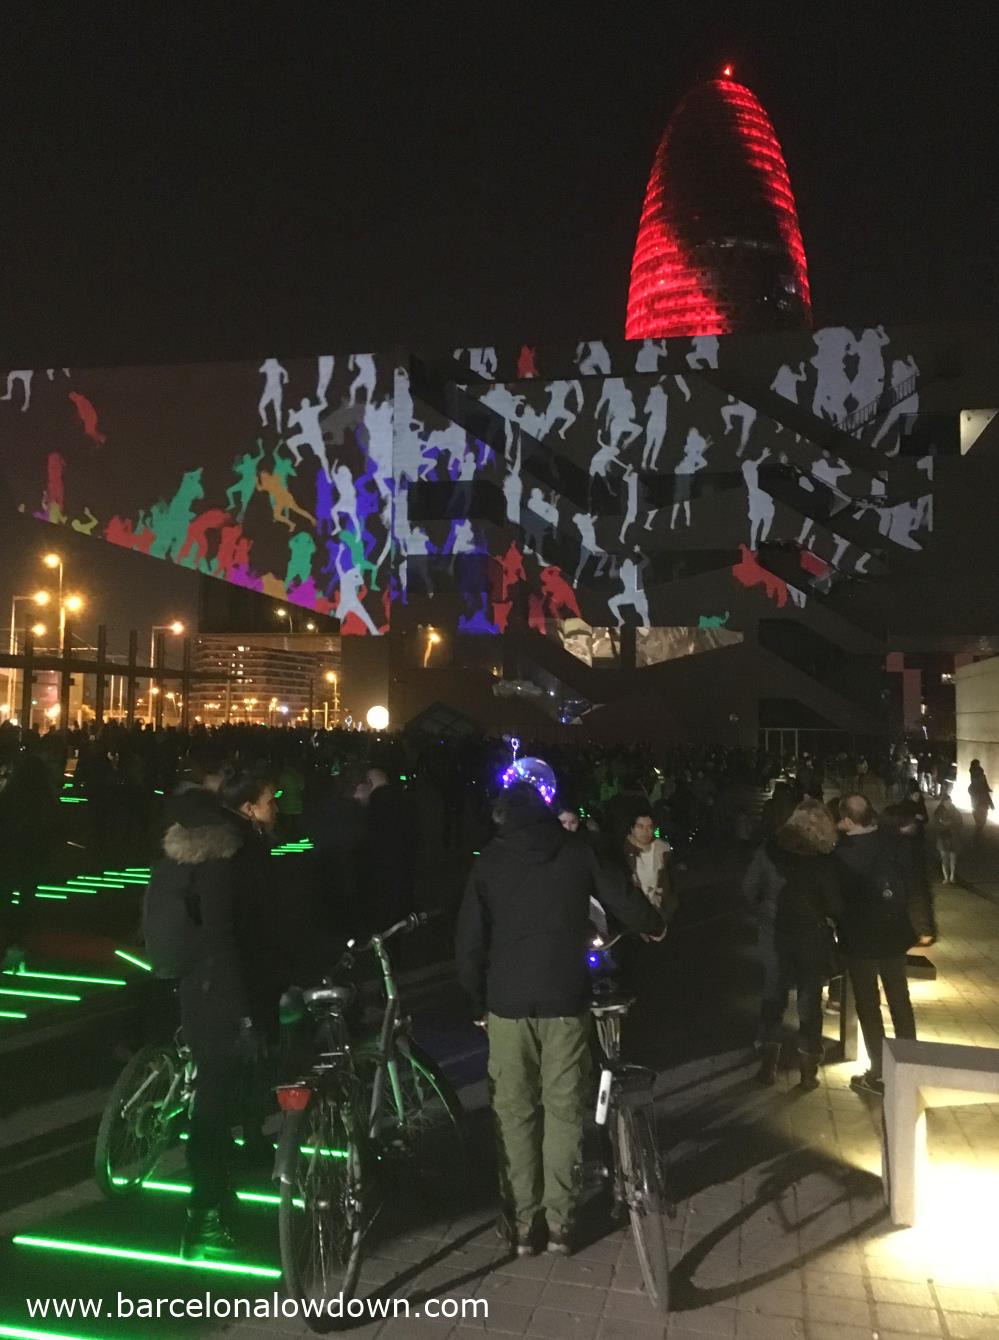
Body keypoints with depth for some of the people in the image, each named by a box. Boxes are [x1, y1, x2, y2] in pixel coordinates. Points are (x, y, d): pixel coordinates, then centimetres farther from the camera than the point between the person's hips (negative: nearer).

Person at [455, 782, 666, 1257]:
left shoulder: (489, 862, 0)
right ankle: (560, 1221, 16)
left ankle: (522, 1223, 17)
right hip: (566, 999, 0)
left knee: (515, 1113, 11)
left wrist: (478, 1001, 11)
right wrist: (655, 926, 24)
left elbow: (469, 942, -2)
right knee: (564, 1109, 11)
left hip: (508, 1002, 0)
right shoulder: (577, 850, 0)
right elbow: (623, 900, 3)